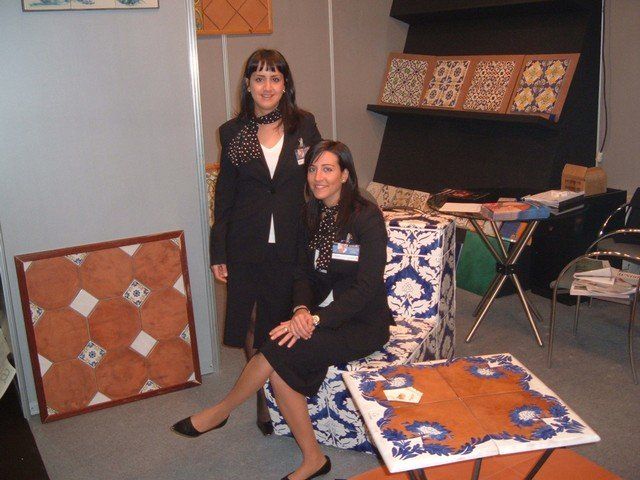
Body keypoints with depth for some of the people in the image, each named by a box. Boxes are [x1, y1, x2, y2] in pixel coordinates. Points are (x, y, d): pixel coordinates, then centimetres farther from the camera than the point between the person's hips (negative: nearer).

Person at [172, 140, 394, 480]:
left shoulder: (367, 217, -14)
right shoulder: (310, 214, 7)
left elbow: (367, 287, -19)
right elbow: (303, 272, 8)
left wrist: (317, 319, -26)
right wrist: (302, 309, -13)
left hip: (363, 324, -6)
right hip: (324, 312, 6)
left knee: (279, 351, -25)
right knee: (280, 367, -22)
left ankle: (220, 412, 0)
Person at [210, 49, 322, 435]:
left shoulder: (304, 126, 0)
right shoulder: (233, 133, 1)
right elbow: (224, 198, 4)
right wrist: (219, 253, 2)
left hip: (291, 246, 0)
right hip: (247, 247, 1)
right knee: (252, 327, 8)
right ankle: (263, 400, 27)